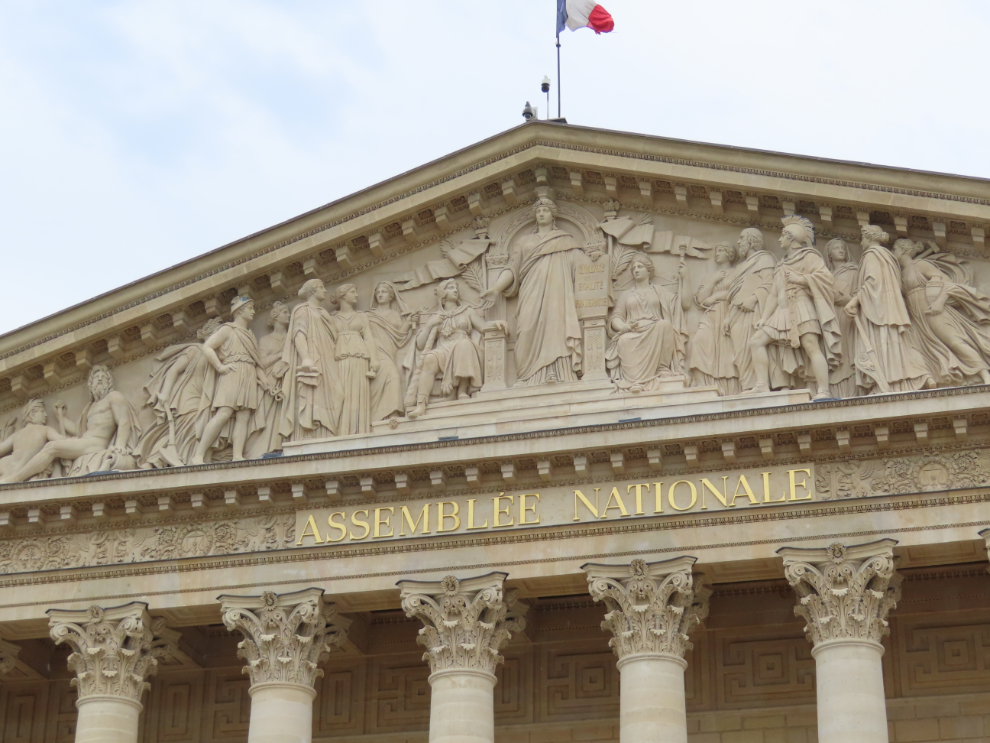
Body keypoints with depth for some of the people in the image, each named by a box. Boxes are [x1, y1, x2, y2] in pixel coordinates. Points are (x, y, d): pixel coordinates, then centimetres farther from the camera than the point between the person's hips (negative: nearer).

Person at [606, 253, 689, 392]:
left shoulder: (658, 291, 25)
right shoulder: (625, 295, 28)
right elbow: (615, 318, 14)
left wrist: (681, 279, 8)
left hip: (656, 333, 0)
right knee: (624, 341, -37)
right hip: (633, 334, 0)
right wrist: (624, 327, -10)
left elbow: (684, 303, 13)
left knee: (664, 324, -36)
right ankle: (634, 380, -41)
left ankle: (663, 368, -29)